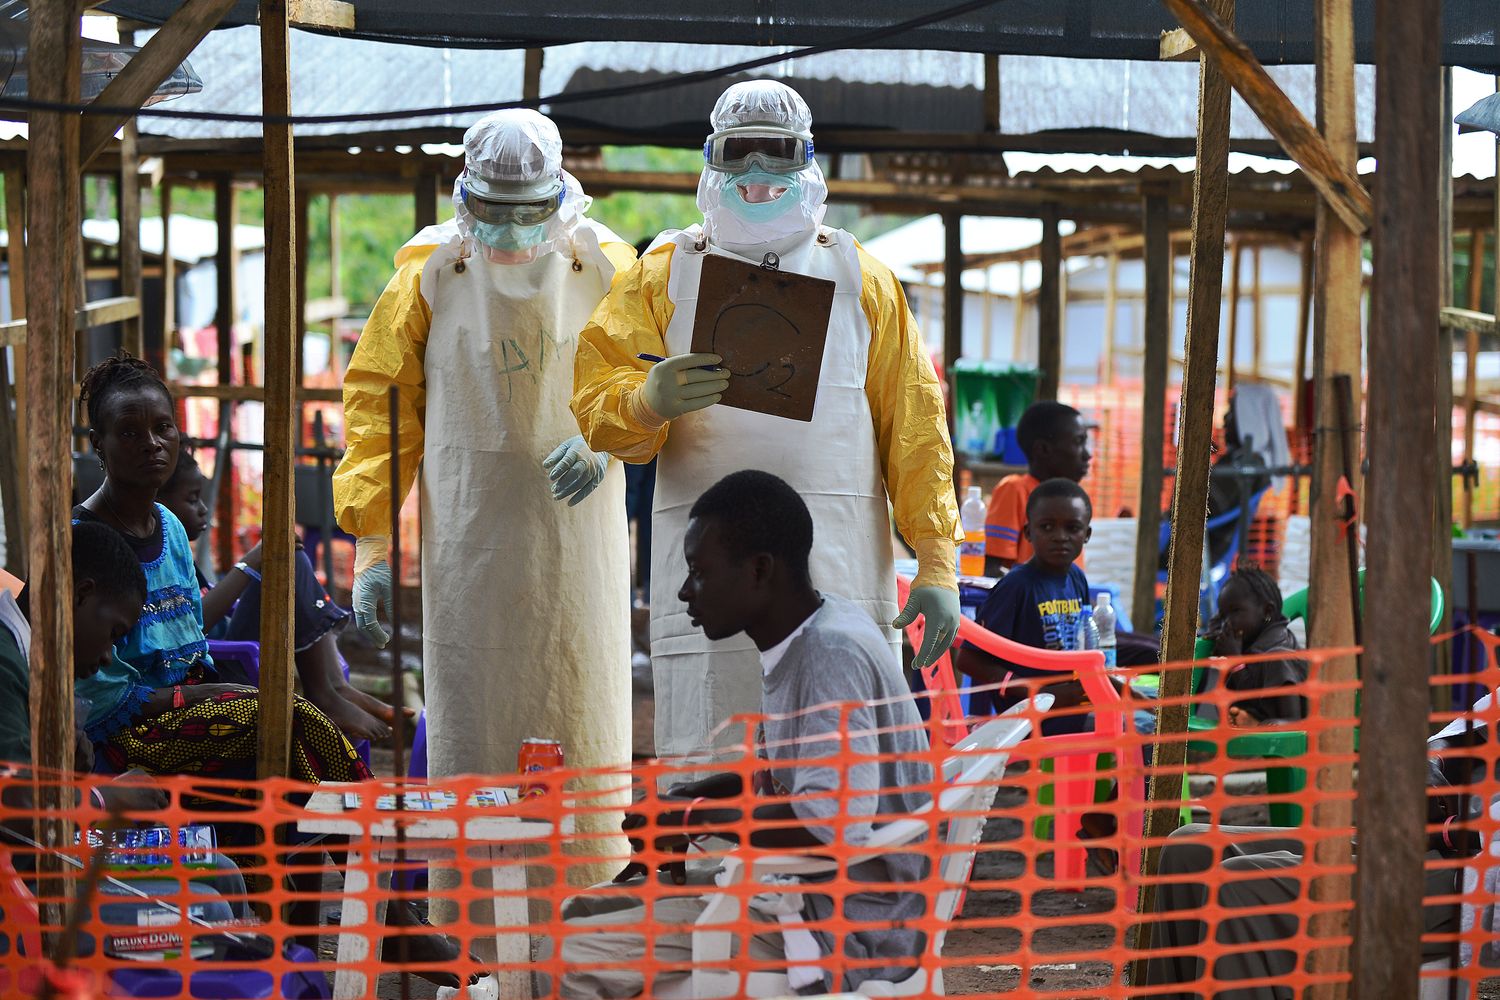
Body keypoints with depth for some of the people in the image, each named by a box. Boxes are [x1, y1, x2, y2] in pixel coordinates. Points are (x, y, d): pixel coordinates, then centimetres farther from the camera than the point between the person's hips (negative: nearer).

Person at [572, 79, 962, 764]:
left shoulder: (860, 278, 16)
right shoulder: (664, 275, 13)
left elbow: (913, 424, 13)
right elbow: (595, 398, 3)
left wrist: (936, 561, 5)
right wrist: (648, 401, -21)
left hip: (842, 579, 1)